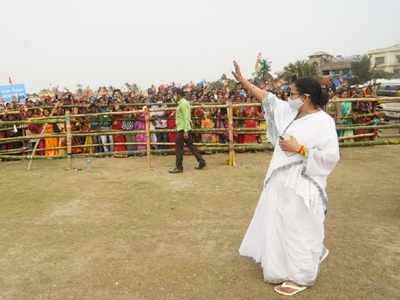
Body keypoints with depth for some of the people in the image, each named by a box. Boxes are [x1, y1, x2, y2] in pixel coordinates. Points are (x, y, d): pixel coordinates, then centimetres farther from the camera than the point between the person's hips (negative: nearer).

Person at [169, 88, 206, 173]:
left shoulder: (183, 104, -14)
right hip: (184, 129, 10)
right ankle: (201, 161, 15)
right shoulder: (183, 103, 16)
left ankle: (179, 167, 1)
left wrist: (185, 131, -23)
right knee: (191, 145, 12)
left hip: (182, 129, -10)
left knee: (178, 148, -4)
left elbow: (186, 118, -20)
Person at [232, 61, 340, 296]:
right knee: (279, 226, 19)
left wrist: (299, 149, -20)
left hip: (301, 186, -8)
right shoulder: (289, 112, 6)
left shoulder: (323, 122, -14)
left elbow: (331, 156, -19)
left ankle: (301, 277, 23)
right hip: (282, 181, 8)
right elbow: (267, 98, 10)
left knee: (298, 230, 4)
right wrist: (242, 80, 8)